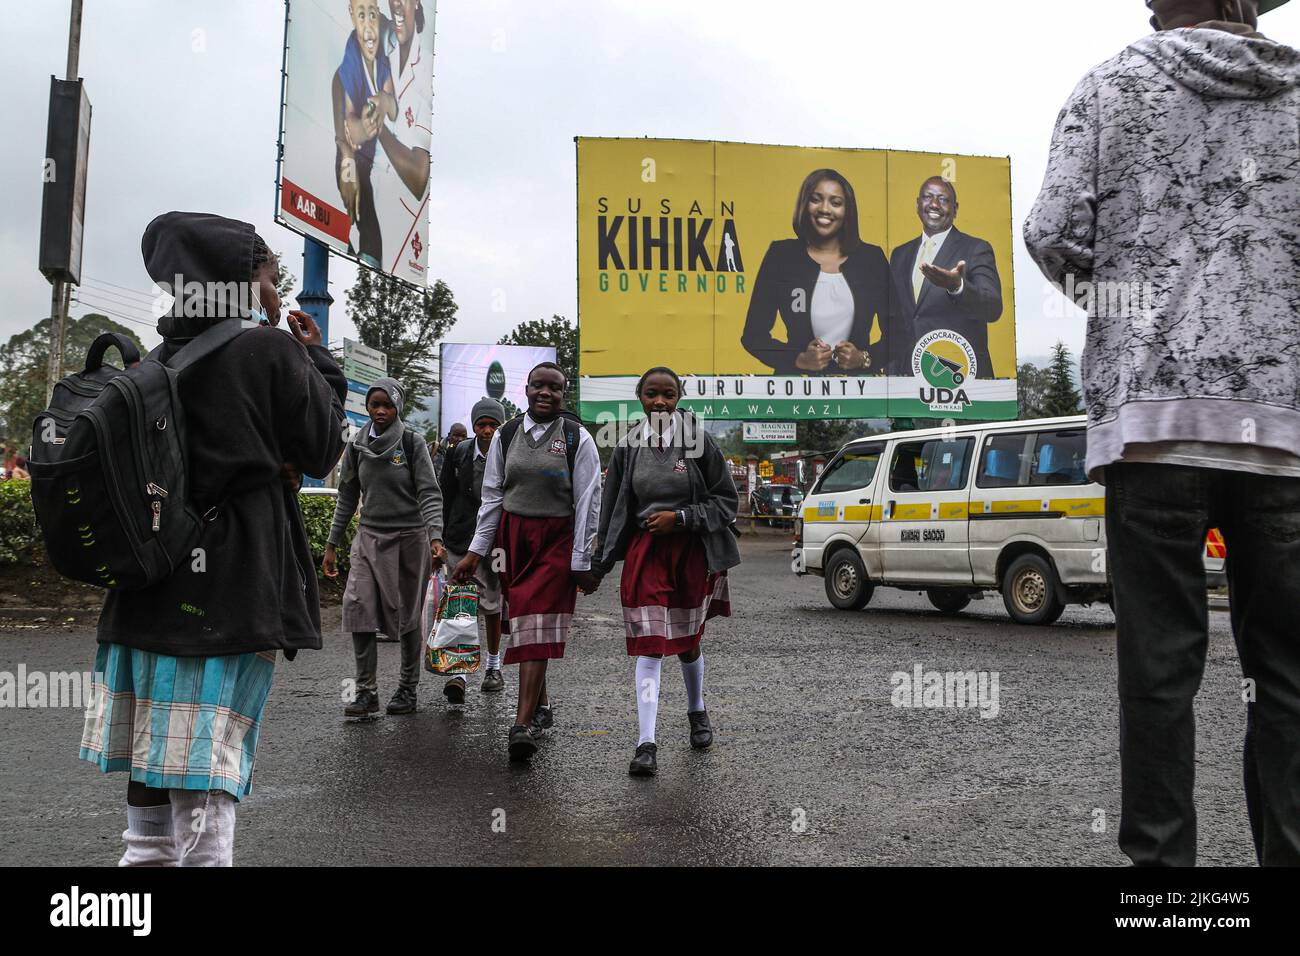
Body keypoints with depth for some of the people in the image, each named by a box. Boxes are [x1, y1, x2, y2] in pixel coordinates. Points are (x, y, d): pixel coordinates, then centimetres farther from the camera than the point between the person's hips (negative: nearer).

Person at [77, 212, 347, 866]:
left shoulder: (157, 362, 7)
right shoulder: (271, 350, -11)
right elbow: (321, 452, -2)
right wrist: (317, 359, 8)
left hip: (148, 590, 7)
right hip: (231, 594, -7)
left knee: (152, 756, 18)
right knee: (205, 777, -2)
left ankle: (147, 854, 31)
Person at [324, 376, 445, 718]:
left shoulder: (412, 443, -5)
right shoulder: (356, 447, 6)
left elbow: (429, 494, -10)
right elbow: (347, 498, 12)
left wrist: (435, 537, -24)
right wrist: (332, 544, 10)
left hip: (409, 538, -3)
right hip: (370, 536, 3)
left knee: (407, 616, 4)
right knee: (357, 607, -10)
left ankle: (407, 689, 18)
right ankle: (366, 691, -1)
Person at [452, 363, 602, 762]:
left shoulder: (577, 439, -4)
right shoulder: (506, 435, 7)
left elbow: (587, 503, -4)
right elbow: (492, 496, 10)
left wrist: (582, 562, -7)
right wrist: (476, 551, 7)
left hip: (558, 539, -4)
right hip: (514, 536, 4)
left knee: (537, 626, -11)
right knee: (523, 623, 10)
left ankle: (523, 724, -13)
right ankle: (541, 705, 27)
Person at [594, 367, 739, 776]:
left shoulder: (700, 443, -5)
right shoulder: (627, 450, 2)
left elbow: (727, 502, -2)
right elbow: (611, 513, 8)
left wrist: (679, 517, -14)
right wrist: (599, 565, 7)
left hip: (692, 551, 0)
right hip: (644, 552, 1)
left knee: (688, 642, 16)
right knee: (649, 647, -7)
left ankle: (696, 711, 42)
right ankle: (646, 743, -3)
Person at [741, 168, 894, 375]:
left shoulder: (872, 258, 0)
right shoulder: (781, 255, -5)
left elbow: (894, 333, 3)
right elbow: (753, 334, -5)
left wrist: (865, 358, -13)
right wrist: (799, 359, -16)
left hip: (857, 375, 1)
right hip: (797, 374, -1)